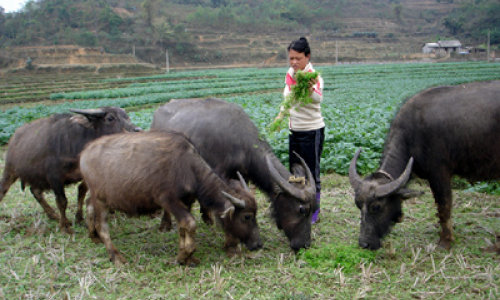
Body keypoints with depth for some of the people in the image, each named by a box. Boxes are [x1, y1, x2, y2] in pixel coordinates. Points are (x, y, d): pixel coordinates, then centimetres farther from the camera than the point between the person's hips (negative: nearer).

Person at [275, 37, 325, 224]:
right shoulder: (290, 75, 4)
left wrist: (312, 89, -59)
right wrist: (280, 116, 14)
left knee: (311, 173, 0)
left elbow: (318, 99, -39)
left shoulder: (314, 76, -18)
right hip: (294, 130, 7)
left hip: (312, 131, -7)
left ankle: (314, 213, 15)